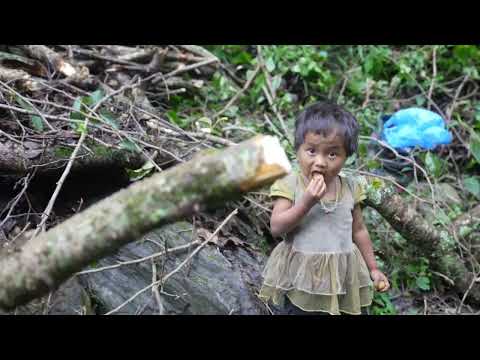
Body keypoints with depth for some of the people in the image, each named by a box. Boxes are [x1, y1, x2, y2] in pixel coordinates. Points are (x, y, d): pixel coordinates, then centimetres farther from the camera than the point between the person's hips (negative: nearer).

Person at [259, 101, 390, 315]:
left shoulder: (350, 187, 0)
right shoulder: (290, 185, -10)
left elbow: (359, 231, 11)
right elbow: (276, 228, -17)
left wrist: (373, 269, 14)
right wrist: (306, 202, -26)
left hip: (341, 278, 3)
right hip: (299, 279, -3)